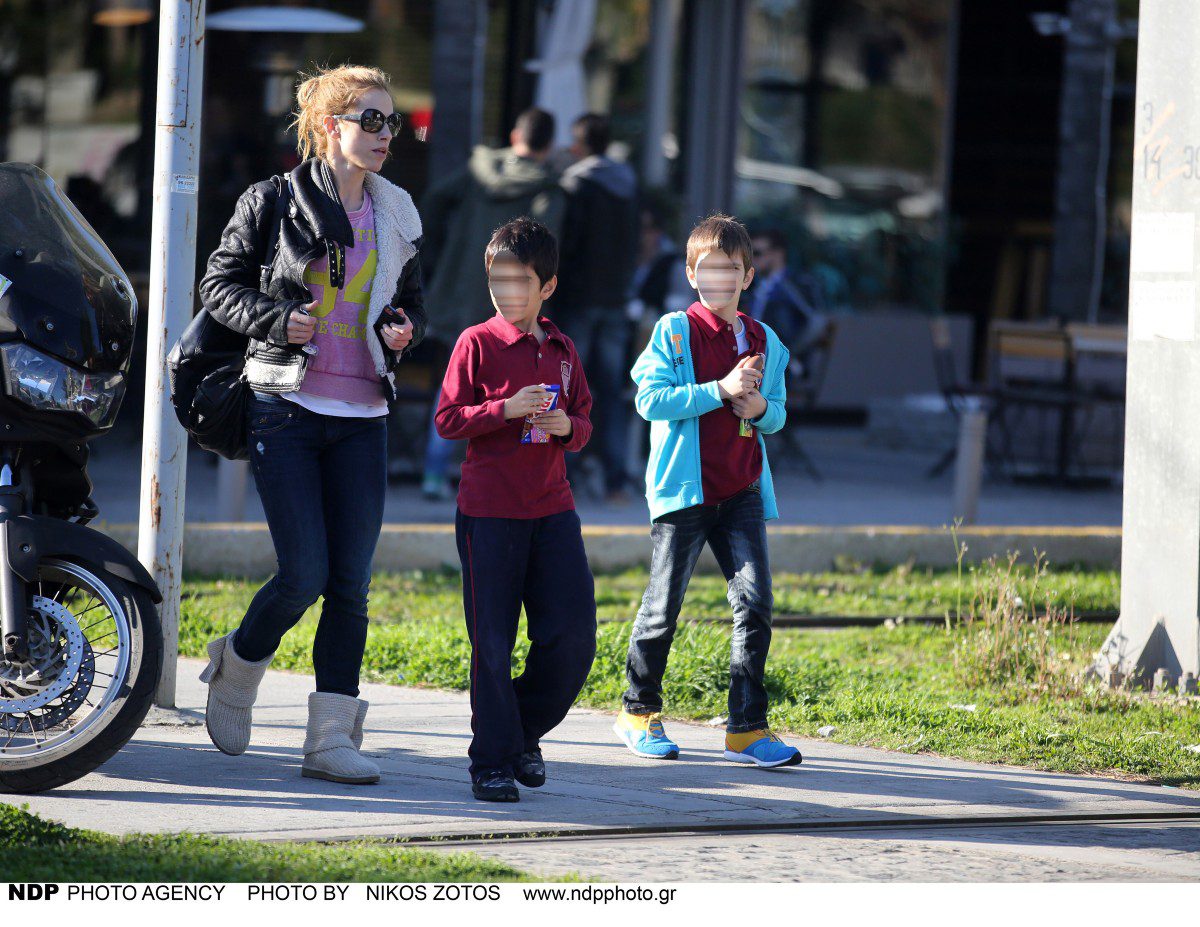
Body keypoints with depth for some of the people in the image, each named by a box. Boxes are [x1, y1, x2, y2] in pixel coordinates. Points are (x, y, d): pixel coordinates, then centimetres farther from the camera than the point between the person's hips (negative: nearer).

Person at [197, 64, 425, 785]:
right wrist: (276, 318, -14)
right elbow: (219, 285, 3)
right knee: (305, 574, -11)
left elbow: (413, 300, 23)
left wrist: (404, 330, 0)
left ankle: (332, 738, 3)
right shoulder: (275, 203, -1)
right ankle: (237, 668, 18)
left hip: (363, 417, 4)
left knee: (351, 584, -1)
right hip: (287, 407, -4)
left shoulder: (396, 217, 12)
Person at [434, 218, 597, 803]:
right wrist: (506, 409, -19)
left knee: (573, 636, -1)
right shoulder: (477, 343, -2)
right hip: (489, 511, -4)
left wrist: (567, 426, -5)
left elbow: (583, 422, 18)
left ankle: (525, 731, 21)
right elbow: (448, 420, -6)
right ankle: (492, 761, 6)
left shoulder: (561, 349, 12)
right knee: (493, 642, -1)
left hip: (552, 511, 4)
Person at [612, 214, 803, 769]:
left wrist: (761, 406, -6)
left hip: (741, 492, 4)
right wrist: (721, 390, -19)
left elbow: (777, 415, 17)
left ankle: (747, 728, -4)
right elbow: (651, 400, -14)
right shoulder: (674, 332, -3)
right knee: (664, 605, 4)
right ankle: (639, 712, 22)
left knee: (754, 604, -7)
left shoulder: (764, 341, 11)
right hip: (684, 489, -4)